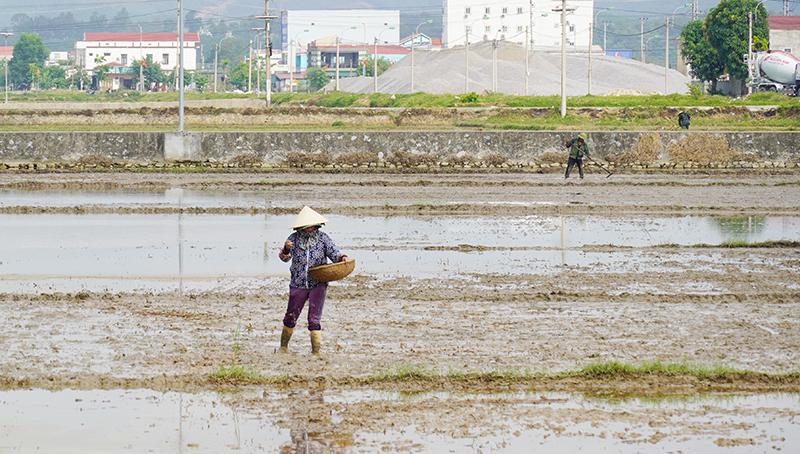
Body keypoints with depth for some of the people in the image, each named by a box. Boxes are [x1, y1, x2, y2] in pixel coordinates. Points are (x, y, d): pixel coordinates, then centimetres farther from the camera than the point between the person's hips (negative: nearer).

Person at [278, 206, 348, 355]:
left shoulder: (322, 238, 0)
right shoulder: (294, 238, 1)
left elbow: (334, 253, 0)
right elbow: (284, 258, -4)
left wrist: (342, 258, -22)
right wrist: (286, 249, -26)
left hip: (318, 285, -2)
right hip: (298, 285, 2)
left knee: (314, 319, -8)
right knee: (290, 317, 11)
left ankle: (316, 351, -3)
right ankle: (283, 346, 29)